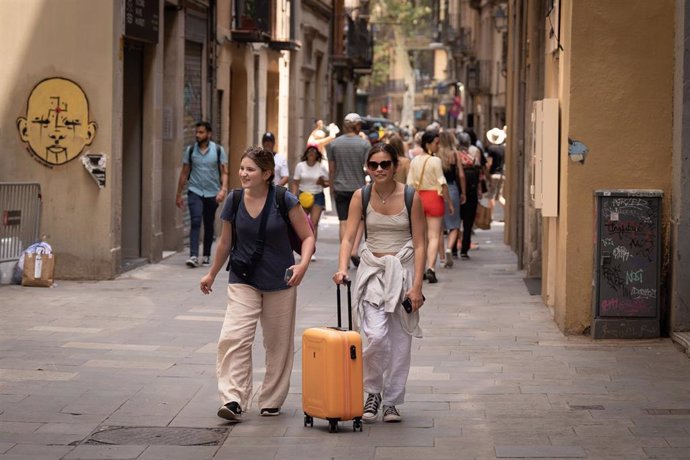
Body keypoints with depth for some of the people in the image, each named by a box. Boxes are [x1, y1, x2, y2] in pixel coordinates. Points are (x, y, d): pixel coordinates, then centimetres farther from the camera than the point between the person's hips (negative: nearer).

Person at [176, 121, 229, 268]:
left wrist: (223, 189, -19)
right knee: (195, 222, -15)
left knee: (209, 225, 10)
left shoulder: (218, 150, -1)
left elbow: (224, 172, -2)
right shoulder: (190, 150, 3)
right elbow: (184, 173, 8)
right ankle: (193, 256, -22)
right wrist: (179, 194, 8)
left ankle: (206, 255, 22)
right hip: (195, 191, -1)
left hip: (212, 193, 1)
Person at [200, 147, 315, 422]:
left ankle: (271, 400, 24)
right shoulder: (234, 201, -2)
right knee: (233, 338, -16)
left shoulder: (285, 201, -11)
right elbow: (226, 242, 13)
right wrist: (212, 273, 22)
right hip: (243, 280, 1)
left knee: (278, 345, 9)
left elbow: (307, 237, -4)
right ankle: (233, 400, -19)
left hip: (279, 283, -1)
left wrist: (303, 264, -23)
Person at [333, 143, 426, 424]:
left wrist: (417, 285, -10)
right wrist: (342, 268, -24)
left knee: (400, 340, 3)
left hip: (403, 269, 0)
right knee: (376, 336, -15)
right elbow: (349, 237, -6)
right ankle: (372, 393, 6)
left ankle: (392, 401, 16)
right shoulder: (361, 196, -2)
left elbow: (419, 244, -4)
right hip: (372, 269, 0)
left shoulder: (411, 197, -5)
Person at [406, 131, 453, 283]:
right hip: (434, 197, -5)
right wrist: (449, 203, -3)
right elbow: (442, 184, -10)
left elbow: (410, 184, 7)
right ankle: (431, 268, -18)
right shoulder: (435, 161, -10)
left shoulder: (414, 161, 5)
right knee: (434, 236, -5)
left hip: (418, 198, 5)